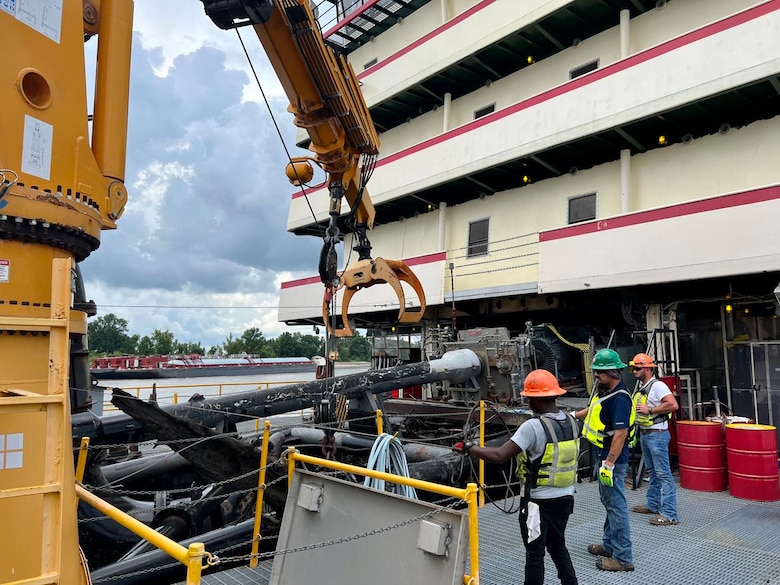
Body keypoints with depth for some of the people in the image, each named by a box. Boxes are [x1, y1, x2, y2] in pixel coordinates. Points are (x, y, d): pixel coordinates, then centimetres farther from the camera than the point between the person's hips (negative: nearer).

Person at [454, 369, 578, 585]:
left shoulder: (533, 427, -24)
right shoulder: (572, 422, -1)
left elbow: (499, 456, -27)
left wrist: (468, 448, -16)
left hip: (539, 502, -7)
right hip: (565, 497, 7)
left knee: (535, 554, 7)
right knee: (558, 546, 24)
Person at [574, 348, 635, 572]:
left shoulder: (619, 398, -23)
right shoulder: (604, 390, 6)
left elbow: (620, 433, -27)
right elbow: (593, 410, 26)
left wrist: (609, 464, -27)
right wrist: (572, 416, 25)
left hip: (613, 459, -10)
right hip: (604, 455, 10)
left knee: (616, 505, -2)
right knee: (609, 501, 20)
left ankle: (623, 557, 8)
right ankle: (609, 545, 35)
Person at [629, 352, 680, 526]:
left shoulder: (657, 386, -16)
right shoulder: (641, 388, 14)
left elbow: (673, 405, -28)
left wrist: (649, 410, -23)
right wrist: (635, 409, 9)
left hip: (657, 434, -10)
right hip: (644, 433, 10)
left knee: (663, 474, -7)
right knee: (652, 472, 18)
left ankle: (670, 514, -4)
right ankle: (653, 505, 29)